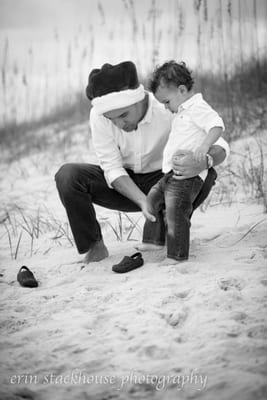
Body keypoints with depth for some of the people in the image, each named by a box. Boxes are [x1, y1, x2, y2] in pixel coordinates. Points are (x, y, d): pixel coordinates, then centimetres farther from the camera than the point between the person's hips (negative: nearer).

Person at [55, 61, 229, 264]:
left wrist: (202, 162, -48)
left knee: (207, 175, -29)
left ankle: (158, 239, -9)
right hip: (122, 185, 0)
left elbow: (220, 146, -23)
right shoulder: (99, 115, -23)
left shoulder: (168, 109, -26)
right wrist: (142, 200, -35)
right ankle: (94, 247, -9)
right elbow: (112, 168, -19)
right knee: (68, 175, -26)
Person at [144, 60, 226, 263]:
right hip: (170, 173, 11)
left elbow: (217, 126, -24)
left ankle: (177, 254, -11)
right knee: (152, 200, 19)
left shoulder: (198, 108, -10)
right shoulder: (183, 112, 23)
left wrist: (204, 146, -37)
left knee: (175, 212, -16)